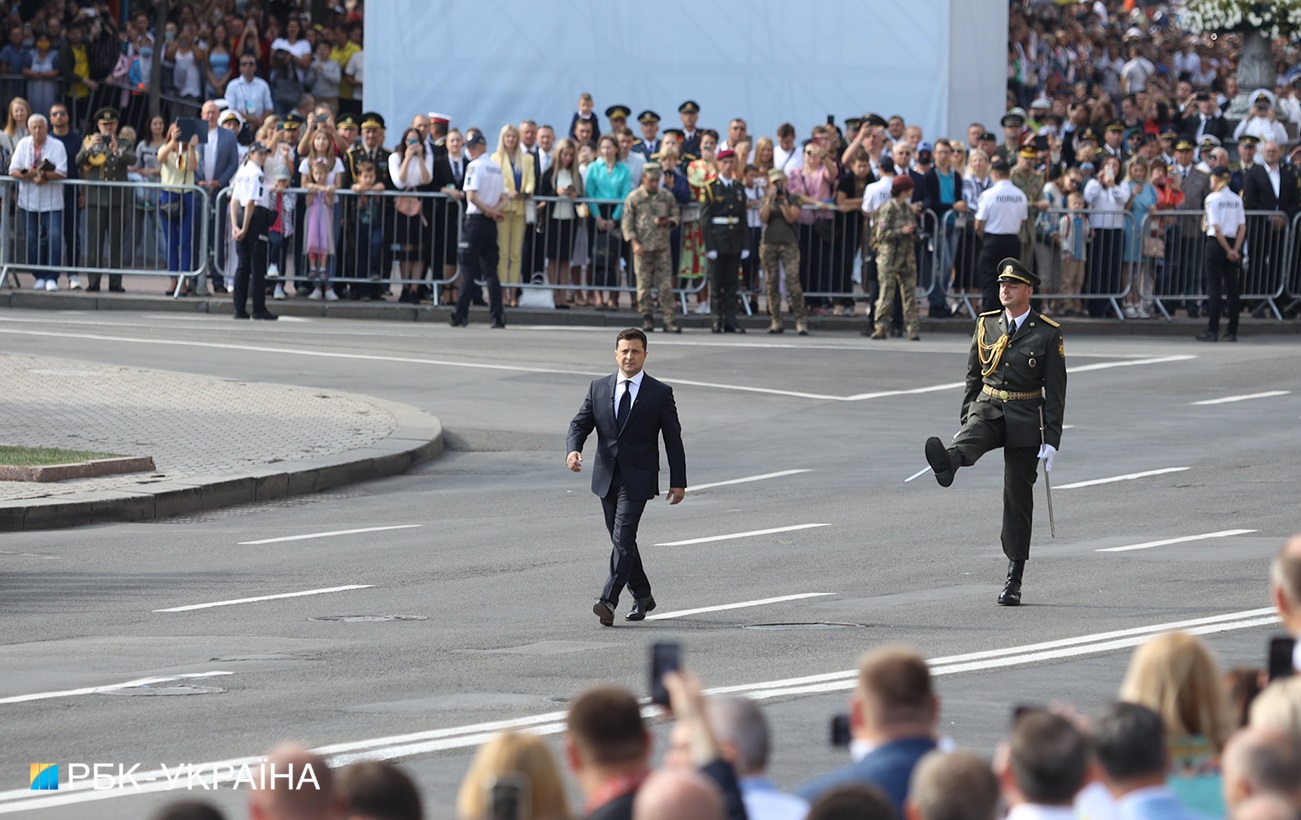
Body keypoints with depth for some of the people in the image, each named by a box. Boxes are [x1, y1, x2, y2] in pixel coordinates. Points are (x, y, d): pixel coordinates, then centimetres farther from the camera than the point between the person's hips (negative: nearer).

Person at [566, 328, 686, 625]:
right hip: (606, 476, 5)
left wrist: (678, 482, -1)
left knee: (623, 538, -17)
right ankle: (642, 596, 29)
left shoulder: (660, 393, -2)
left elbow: (673, 439, 1)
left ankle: (609, 600, -24)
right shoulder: (599, 388, 7)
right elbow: (580, 423, 6)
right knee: (622, 540, 13)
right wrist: (573, 449, -16)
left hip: (638, 478, -5)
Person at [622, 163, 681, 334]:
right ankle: (647, 319, 11)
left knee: (666, 285, -4)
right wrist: (635, 243, -10)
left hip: (662, 247, 1)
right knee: (644, 284, 2)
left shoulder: (666, 196, 8)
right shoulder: (633, 198, 2)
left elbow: (675, 217, 14)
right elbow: (627, 223, 1)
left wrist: (667, 222, -9)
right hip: (643, 247, -1)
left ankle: (670, 321, -5)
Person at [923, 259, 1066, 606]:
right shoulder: (986, 325, 7)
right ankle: (947, 462, -70)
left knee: (1018, 496, 1)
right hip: (988, 409, 2)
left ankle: (1014, 579, 7)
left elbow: (1055, 391, -4)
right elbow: (973, 376, 15)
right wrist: (966, 419, 13)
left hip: (1025, 419, -2)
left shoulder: (1048, 333, -3)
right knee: (972, 437, -35)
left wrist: (1051, 440, -9)